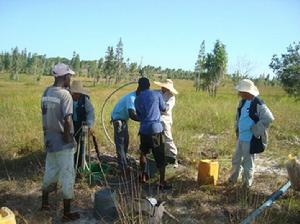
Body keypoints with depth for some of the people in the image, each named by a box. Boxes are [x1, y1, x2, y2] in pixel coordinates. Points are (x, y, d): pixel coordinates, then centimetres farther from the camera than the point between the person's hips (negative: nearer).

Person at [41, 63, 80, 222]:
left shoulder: (46, 92, 4)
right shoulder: (65, 94, -19)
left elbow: (46, 115, 9)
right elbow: (67, 120, -24)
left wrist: (49, 133, 14)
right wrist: (68, 137, -11)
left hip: (49, 139, 8)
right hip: (63, 142, -8)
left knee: (50, 172, 23)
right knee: (67, 176, 3)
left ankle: (44, 202, 39)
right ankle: (67, 213, 13)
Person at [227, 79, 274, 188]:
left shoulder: (258, 104, -19)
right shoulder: (243, 102, 6)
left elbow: (269, 118, -23)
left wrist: (256, 130, -18)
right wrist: (237, 129, 15)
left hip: (250, 140, -8)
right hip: (241, 138, 8)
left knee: (248, 162, 6)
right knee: (236, 159, 20)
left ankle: (247, 183, 23)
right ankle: (232, 179, 37)